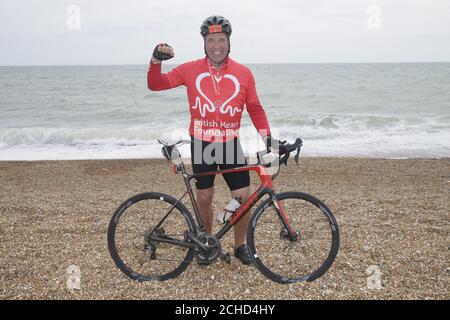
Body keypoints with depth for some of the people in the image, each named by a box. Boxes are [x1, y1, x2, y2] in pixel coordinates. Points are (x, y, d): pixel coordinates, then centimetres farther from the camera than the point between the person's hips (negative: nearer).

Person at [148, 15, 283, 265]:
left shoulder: (243, 73, -2)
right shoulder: (191, 70, -4)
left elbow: (255, 109, 4)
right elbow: (155, 85, -3)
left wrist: (267, 136, -8)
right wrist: (156, 61, -21)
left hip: (230, 144, 1)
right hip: (201, 145, 0)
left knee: (243, 198, -1)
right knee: (204, 198, 9)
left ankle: (240, 245, 21)